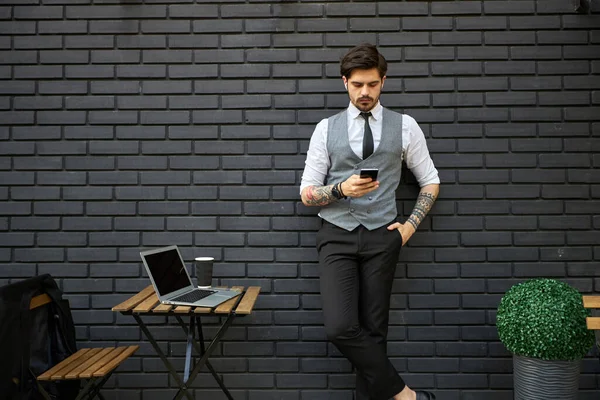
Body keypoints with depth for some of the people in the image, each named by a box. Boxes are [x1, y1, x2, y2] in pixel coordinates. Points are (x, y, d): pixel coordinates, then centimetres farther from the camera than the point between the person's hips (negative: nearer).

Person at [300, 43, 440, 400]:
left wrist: (411, 225, 1)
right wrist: (342, 189, -15)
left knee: (374, 329, 5)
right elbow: (307, 193, 4)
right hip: (337, 236, 0)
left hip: (381, 236, 0)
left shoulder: (405, 126, 6)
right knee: (341, 327, -12)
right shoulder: (327, 128, 6)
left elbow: (431, 182, 13)